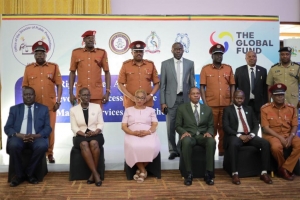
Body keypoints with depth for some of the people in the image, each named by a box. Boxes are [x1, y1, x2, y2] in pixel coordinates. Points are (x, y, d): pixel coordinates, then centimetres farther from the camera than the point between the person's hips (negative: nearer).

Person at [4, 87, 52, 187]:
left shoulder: (43, 109, 14)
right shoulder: (14, 109, 16)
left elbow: (47, 128, 5)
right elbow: (7, 128, 6)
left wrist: (36, 135, -16)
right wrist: (19, 135, -15)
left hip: (36, 137, 0)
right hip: (19, 137, 1)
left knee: (42, 146, -34)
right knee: (13, 145, -34)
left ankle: (29, 173, -11)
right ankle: (19, 174, -12)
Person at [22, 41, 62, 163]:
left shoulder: (54, 67, 5)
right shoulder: (28, 68, 8)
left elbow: (59, 85, 3)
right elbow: (25, 87, 9)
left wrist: (58, 101, -4)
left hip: (50, 105, -1)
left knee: (50, 129, 3)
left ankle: (49, 153, 13)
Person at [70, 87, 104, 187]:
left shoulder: (97, 107, 10)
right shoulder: (73, 110, 8)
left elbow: (100, 124, 5)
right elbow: (74, 127, 1)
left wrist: (94, 132, -15)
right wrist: (84, 134, -16)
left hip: (95, 134, 0)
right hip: (81, 135, 0)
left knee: (94, 143, -35)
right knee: (84, 144, -35)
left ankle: (93, 174, -25)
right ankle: (96, 174, -34)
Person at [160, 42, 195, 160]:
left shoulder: (190, 63, 6)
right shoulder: (165, 64, 2)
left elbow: (192, 83, 8)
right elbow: (162, 84, 1)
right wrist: (162, 102, -6)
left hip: (185, 98, 1)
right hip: (171, 99, -1)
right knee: (171, 127, 0)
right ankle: (173, 150, 11)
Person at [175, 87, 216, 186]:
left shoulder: (207, 109, 16)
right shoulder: (182, 108, 9)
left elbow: (211, 126, 15)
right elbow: (178, 125, 7)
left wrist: (209, 133, -9)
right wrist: (184, 132, -16)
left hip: (203, 135, 2)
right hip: (189, 134, -2)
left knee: (212, 141, -34)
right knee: (186, 142, -39)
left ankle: (209, 173, -25)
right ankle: (189, 173, -27)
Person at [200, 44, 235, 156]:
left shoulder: (228, 68, 10)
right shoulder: (205, 69, 2)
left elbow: (232, 86, 11)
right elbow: (202, 87, -1)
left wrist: (232, 102, 3)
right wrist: (205, 104, -8)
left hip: (226, 105, 2)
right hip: (211, 105, -2)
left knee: (224, 129, 7)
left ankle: (223, 150, 16)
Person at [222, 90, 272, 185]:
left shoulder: (249, 109, 20)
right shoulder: (228, 109, 7)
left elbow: (256, 124, 13)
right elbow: (226, 127, -6)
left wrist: (251, 134, -8)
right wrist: (239, 135, -17)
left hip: (249, 135, 4)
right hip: (235, 136, -4)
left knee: (265, 143, -23)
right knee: (234, 144, -39)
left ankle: (264, 173, -17)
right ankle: (235, 174, -31)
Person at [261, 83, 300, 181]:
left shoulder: (292, 108, 4)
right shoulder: (265, 108, -7)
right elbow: (266, 128, -10)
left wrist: (290, 138, -16)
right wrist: (280, 138, -18)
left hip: (288, 134, 4)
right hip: (272, 135, -3)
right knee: (276, 147, -36)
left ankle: (285, 169, -13)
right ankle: (284, 167, -4)